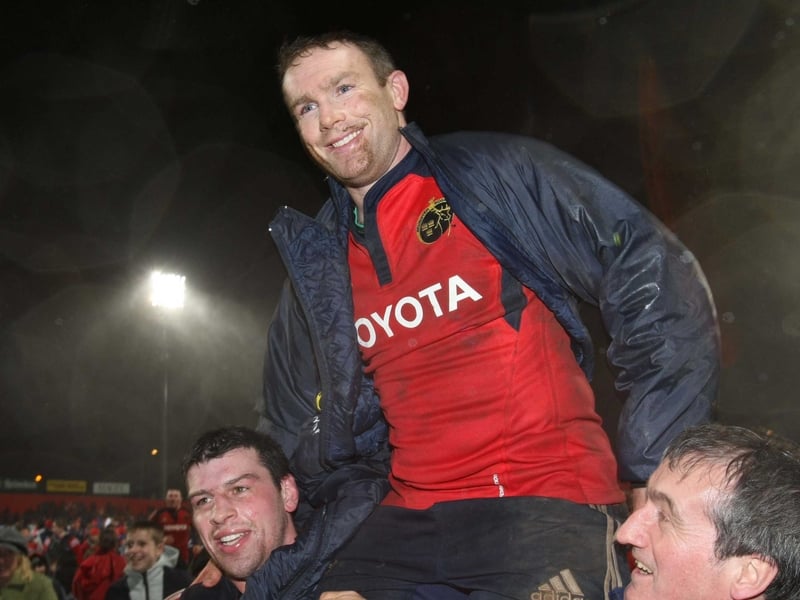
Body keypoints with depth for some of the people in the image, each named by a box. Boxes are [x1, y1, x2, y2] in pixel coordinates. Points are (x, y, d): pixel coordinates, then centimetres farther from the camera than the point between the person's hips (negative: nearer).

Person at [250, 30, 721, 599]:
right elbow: (295, 431, 23)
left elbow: (658, 282, -8)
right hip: (408, 522, 5)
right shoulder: (317, 265, 11)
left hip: (550, 504, -4)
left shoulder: (497, 172, -3)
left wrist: (655, 469, -10)